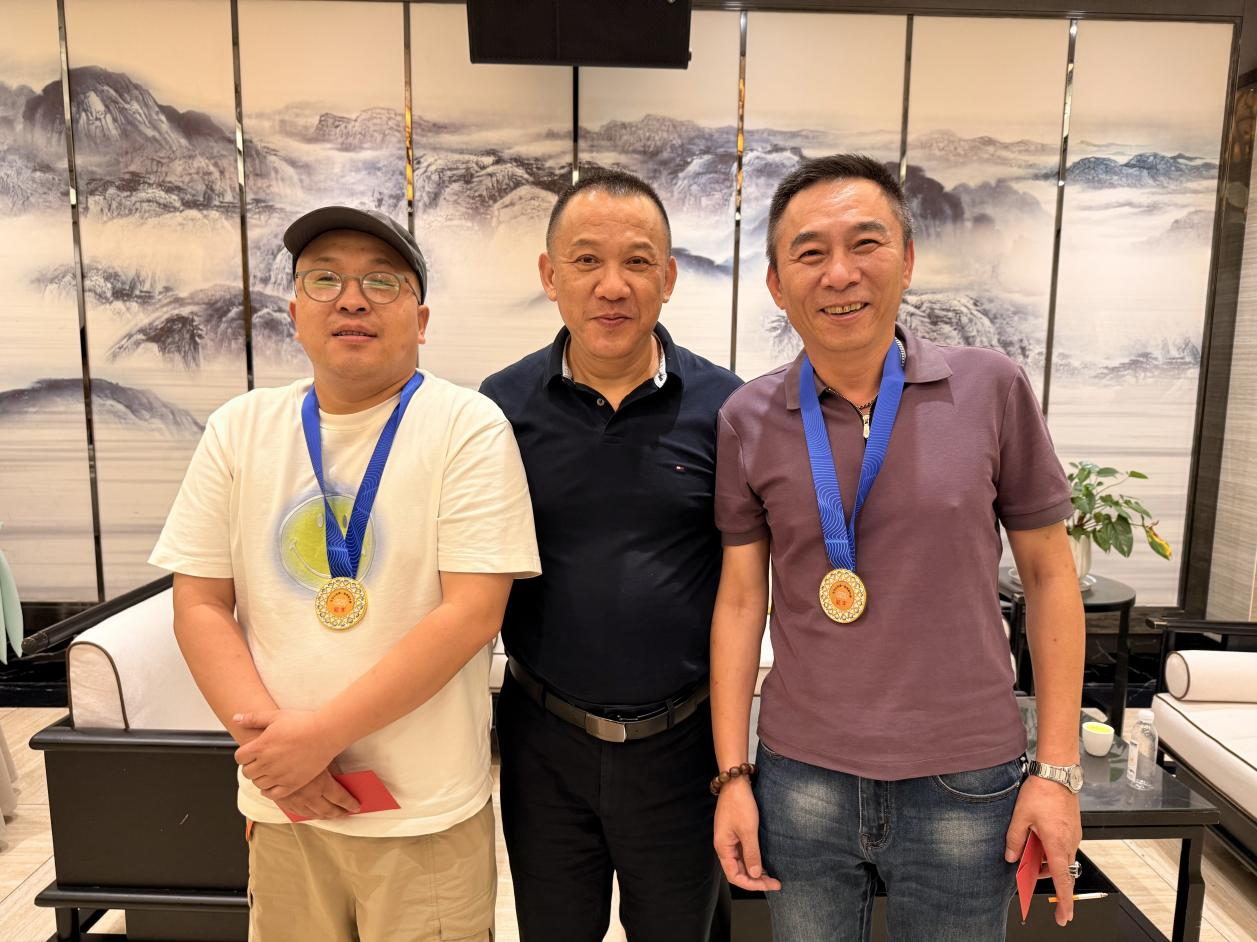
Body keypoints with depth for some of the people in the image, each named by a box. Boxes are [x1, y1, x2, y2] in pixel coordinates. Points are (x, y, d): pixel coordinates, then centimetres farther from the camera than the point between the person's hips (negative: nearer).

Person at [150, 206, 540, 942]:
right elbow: (200, 605, 2)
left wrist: (321, 732, -16)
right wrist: (270, 738, -10)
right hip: (280, 803, 4)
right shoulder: (239, 429, 2)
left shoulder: (468, 426, -10)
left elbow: (473, 612, -16)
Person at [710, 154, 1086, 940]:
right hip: (800, 779, 1)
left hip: (965, 784, 0)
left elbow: (1048, 574, 0)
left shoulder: (993, 389, -7)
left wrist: (1059, 768, -2)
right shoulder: (747, 421, -5)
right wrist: (732, 774, -1)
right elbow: (741, 598, 0)